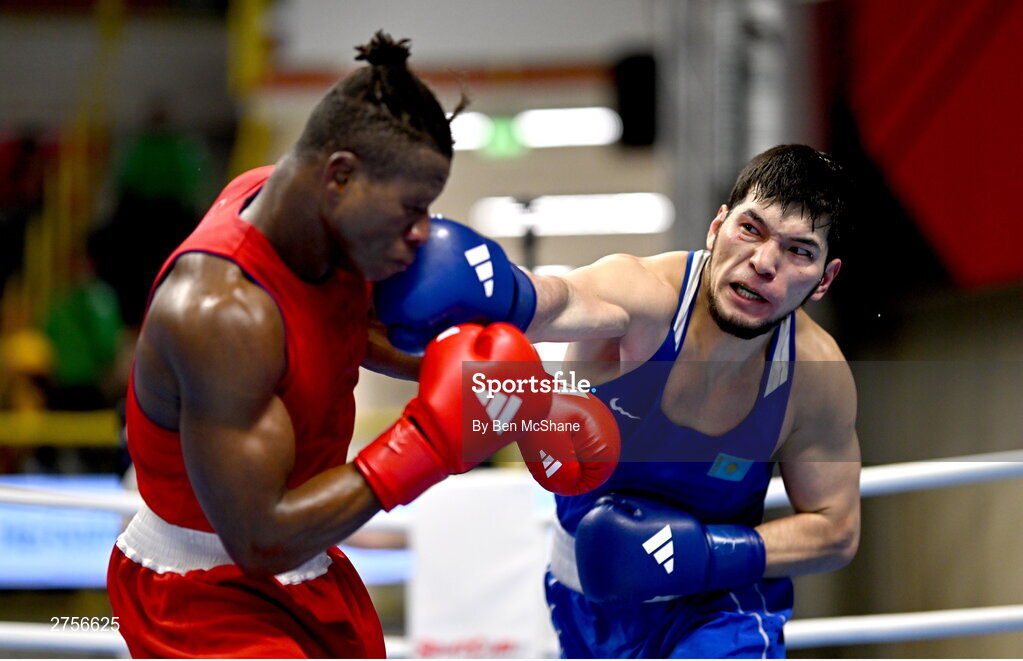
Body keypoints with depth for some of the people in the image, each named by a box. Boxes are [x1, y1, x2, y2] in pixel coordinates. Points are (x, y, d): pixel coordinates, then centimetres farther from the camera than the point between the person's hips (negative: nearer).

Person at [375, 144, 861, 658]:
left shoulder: (817, 376, -22)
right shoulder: (644, 293, -30)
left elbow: (835, 531, -8)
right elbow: (560, 301, -55)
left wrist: (715, 555, -24)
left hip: (715, 607, -1)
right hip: (587, 601, 1)